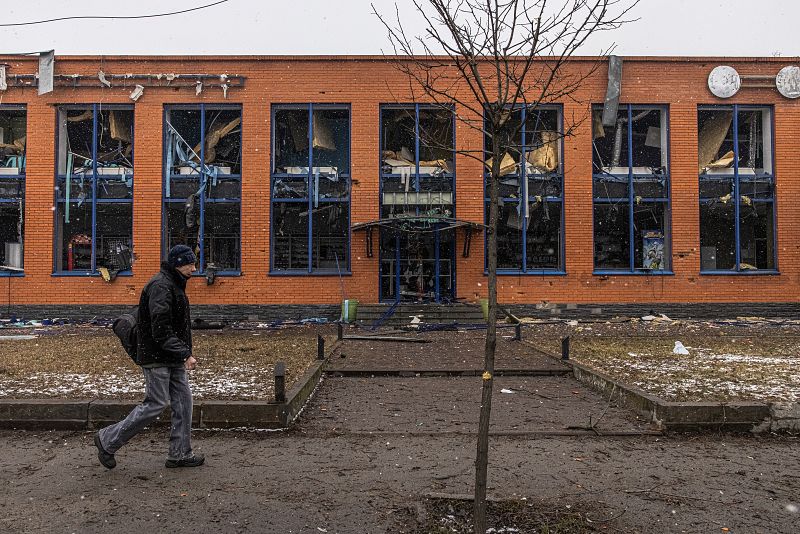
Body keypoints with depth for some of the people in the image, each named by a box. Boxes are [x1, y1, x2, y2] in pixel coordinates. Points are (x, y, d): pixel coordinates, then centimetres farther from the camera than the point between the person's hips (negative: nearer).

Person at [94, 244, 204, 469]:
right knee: (155, 405, -3)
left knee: (183, 401, 8)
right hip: (157, 357, -10)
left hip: (172, 358, 10)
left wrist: (183, 353, 17)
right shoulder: (160, 287, -18)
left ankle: (180, 454, 16)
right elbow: (161, 331, -25)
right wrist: (185, 354, -25)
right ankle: (108, 440, 14)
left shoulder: (173, 285, 15)